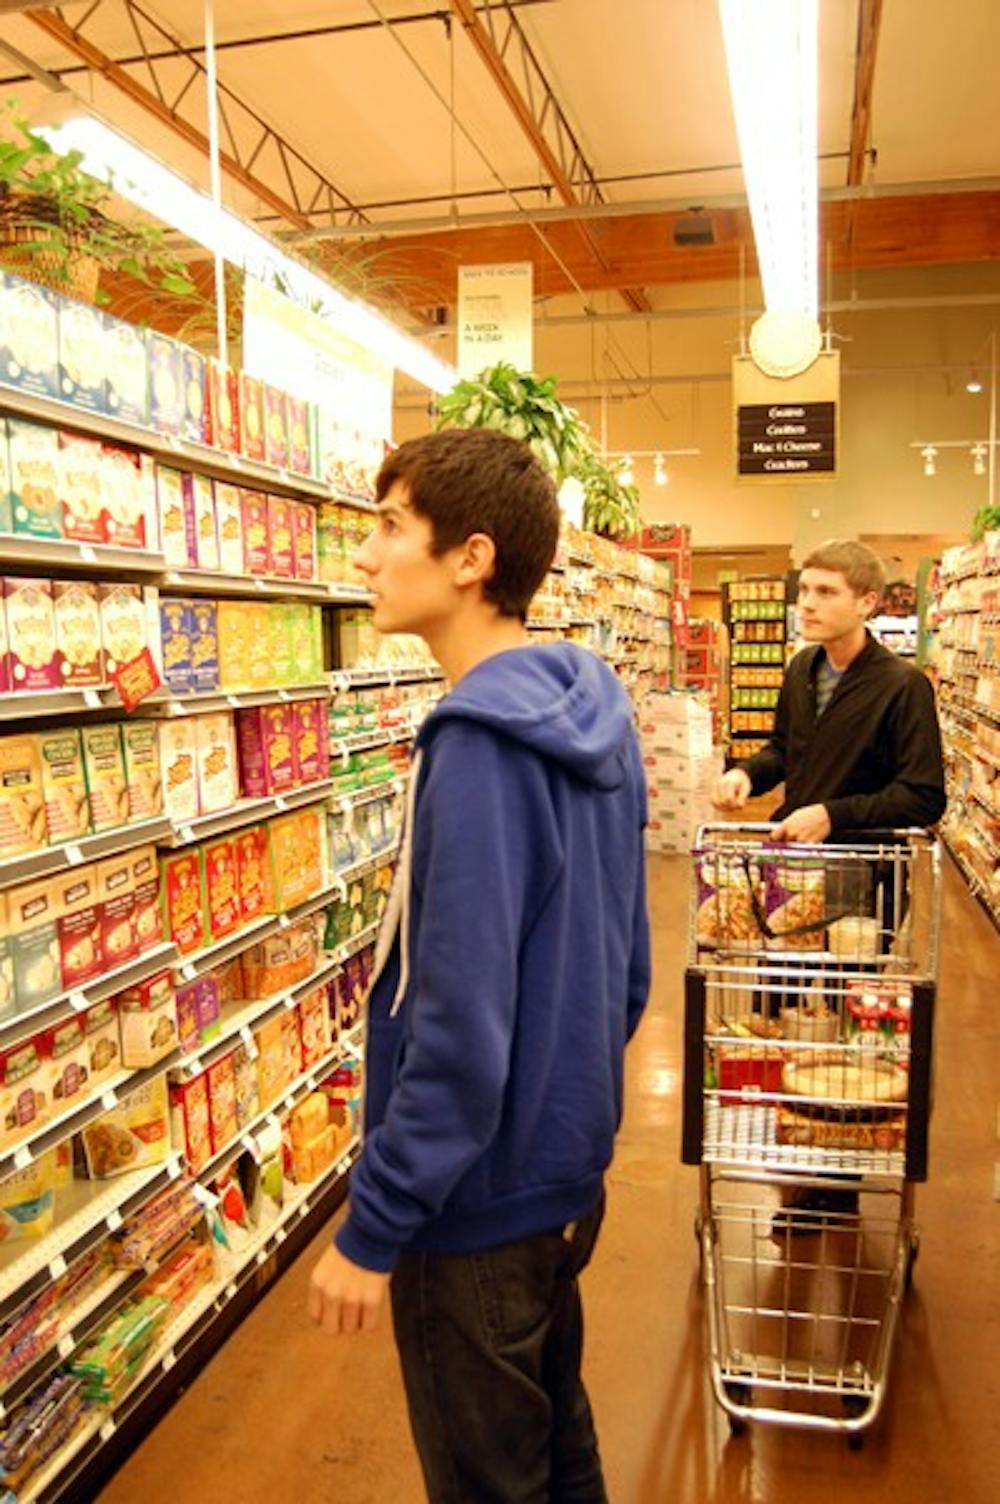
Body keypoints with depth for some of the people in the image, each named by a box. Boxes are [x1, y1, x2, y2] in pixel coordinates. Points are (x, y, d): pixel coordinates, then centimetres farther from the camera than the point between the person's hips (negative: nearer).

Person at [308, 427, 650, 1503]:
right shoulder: (595, 715, -1)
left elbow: (461, 1032, -28)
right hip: (570, 1169, 8)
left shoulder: (477, 748, -27)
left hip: (478, 1202, -8)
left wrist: (370, 1232, -16)